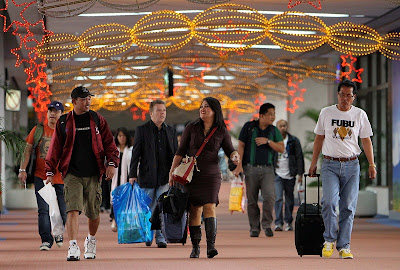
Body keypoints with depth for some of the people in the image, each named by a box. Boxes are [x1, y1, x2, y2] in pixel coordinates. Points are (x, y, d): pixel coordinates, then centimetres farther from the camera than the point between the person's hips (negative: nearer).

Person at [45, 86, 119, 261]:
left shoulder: (97, 120, 8)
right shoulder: (63, 122, 7)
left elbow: (109, 143, 9)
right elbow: (55, 148, 11)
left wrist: (112, 163, -5)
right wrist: (50, 171, 5)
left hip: (93, 174, 1)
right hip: (72, 174, -1)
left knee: (93, 213, 8)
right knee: (73, 210, -16)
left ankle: (91, 240, 35)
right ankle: (73, 248, -22)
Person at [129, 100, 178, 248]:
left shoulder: (171, 131, 11)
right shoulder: (142, 130, 2)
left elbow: (176, 154, 15)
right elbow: (136, 153, 0)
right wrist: (132, 174, -5)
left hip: (165, 177, 1)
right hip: (147, 176, -1)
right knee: (148, 208, 7)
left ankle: (161, 238, -5)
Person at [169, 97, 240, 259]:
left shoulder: (222, 131, 2)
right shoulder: (191, 128, 4)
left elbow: (229, 150, 10)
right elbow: (181, 151, 6)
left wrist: (235, 156, -14)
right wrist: (172, 172, 0)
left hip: (211, 175, -1)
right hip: (191, 174, 1)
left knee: (209, 207, -14)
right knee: (194, 210, 1)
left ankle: (211, 245, -20)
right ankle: (195, 247, 8)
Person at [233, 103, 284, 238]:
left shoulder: (274, 130, 10)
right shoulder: (249, 127, 4)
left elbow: (281, 148, 4)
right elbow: (241, 146, 2)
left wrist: (268, 141, -10)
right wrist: (239, 165, -8)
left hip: (267, 169, 1)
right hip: (251, 168, -1)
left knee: (269, 196, -16)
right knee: (252, 200, 1)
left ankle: (267, 224, 0)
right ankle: (254, 228, 11)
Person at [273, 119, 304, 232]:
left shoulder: (294, 141, 4)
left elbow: (299, 157, 4)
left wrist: (300, 173, -2)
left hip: (290, 175, 1)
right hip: (277, 174, -1)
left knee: (289, 199, 6)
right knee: (278, 198, -11)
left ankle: (288, 222, 17)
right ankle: (278, 223, -13)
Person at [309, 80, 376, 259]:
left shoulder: (360, 115, 6)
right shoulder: (326, 113, 5)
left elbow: (366, 140, 9)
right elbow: (319, 138, 11)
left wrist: (372, 165, 3)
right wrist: (314, 163, 9)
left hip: (351, 165, 1)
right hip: (330, 165, -1)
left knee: (348, 206, -2)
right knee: (329, 201, -18)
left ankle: (343, 246, 5)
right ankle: (329, 239, 0)